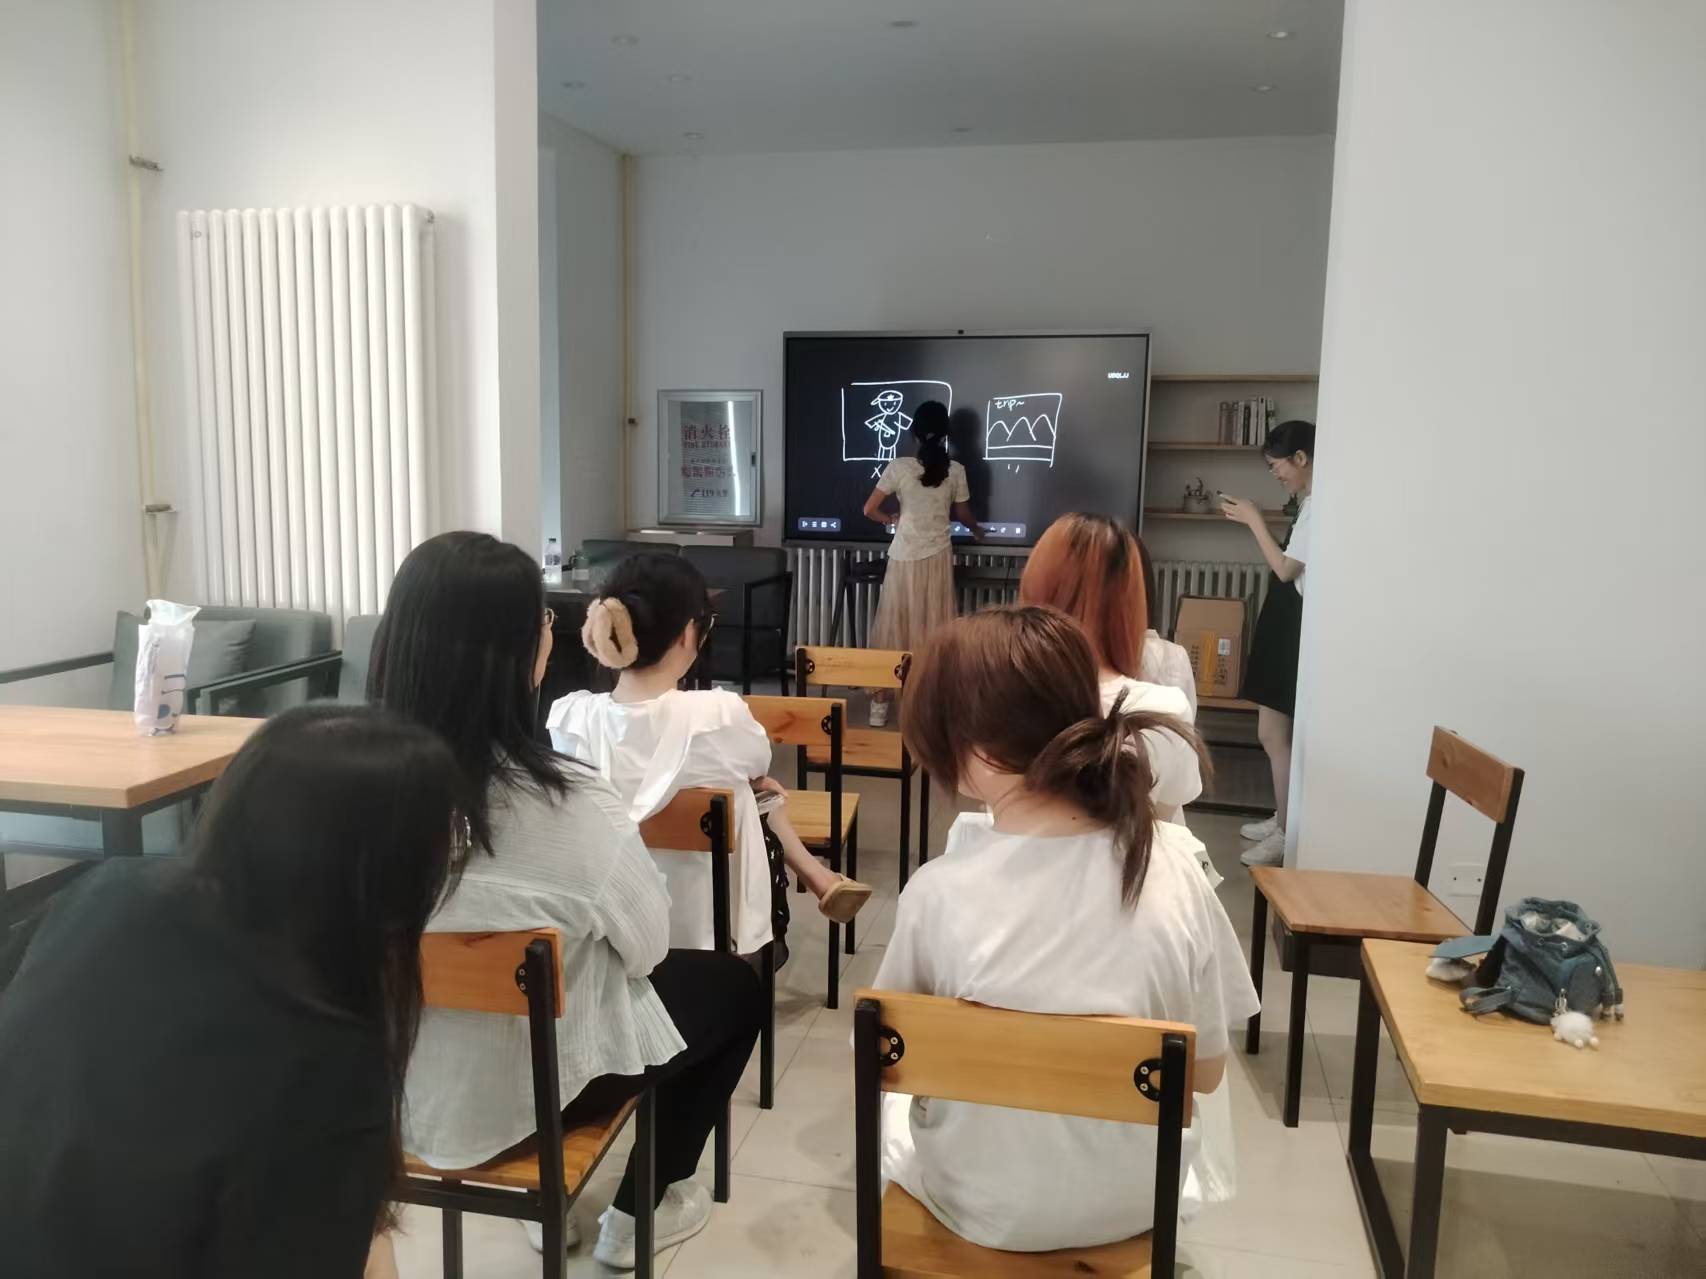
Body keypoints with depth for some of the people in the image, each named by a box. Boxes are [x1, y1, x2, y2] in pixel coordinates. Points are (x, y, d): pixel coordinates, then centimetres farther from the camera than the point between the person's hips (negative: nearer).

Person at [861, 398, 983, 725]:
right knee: (934, 631, 8)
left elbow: (870, 509, -6)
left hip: (904, 559, -1)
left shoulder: (899, 466, -8)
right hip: (938, 558, 1)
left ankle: (880, 704, 12)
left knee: (894, 628, 7)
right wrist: (977, 529, 33)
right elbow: (963, 515, 11)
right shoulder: (955, 471, -2)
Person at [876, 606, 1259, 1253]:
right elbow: (1206, 1071, -8)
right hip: (1130, 1205, 2)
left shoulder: (940, 892, -28)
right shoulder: (1173, 873, -22)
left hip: (983, 1209, -1)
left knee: (890, 1099, 30)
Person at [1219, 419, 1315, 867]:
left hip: (1293, 628, -10)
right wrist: (1252, 521, 9)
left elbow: (1285, 569, -18)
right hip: (1285, 625, 10)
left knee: (1273, 734, -5)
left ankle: (1286, 835, 5)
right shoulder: (1310, 504, 14)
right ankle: (1281, 821, 28)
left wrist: (1255, 520, -10)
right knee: (1278, 732, 16)